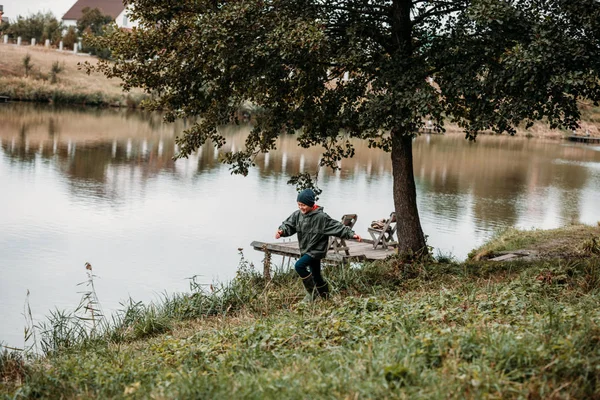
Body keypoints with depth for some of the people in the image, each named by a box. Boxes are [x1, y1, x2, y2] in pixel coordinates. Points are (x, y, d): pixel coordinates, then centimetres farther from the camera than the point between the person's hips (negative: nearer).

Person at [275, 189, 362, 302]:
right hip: (305, 250, 7)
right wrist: (282, 231, -26)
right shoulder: (297, 215, -1)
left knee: (299, 266, -23)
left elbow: (337, 227, -17)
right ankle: (326, 296, 33)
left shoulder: (321, 217, -17)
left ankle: (312, 292, -10)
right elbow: (288, 225, -3)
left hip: (316, 250, -7)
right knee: (316, 276, 16)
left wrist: (351, 234, -23)